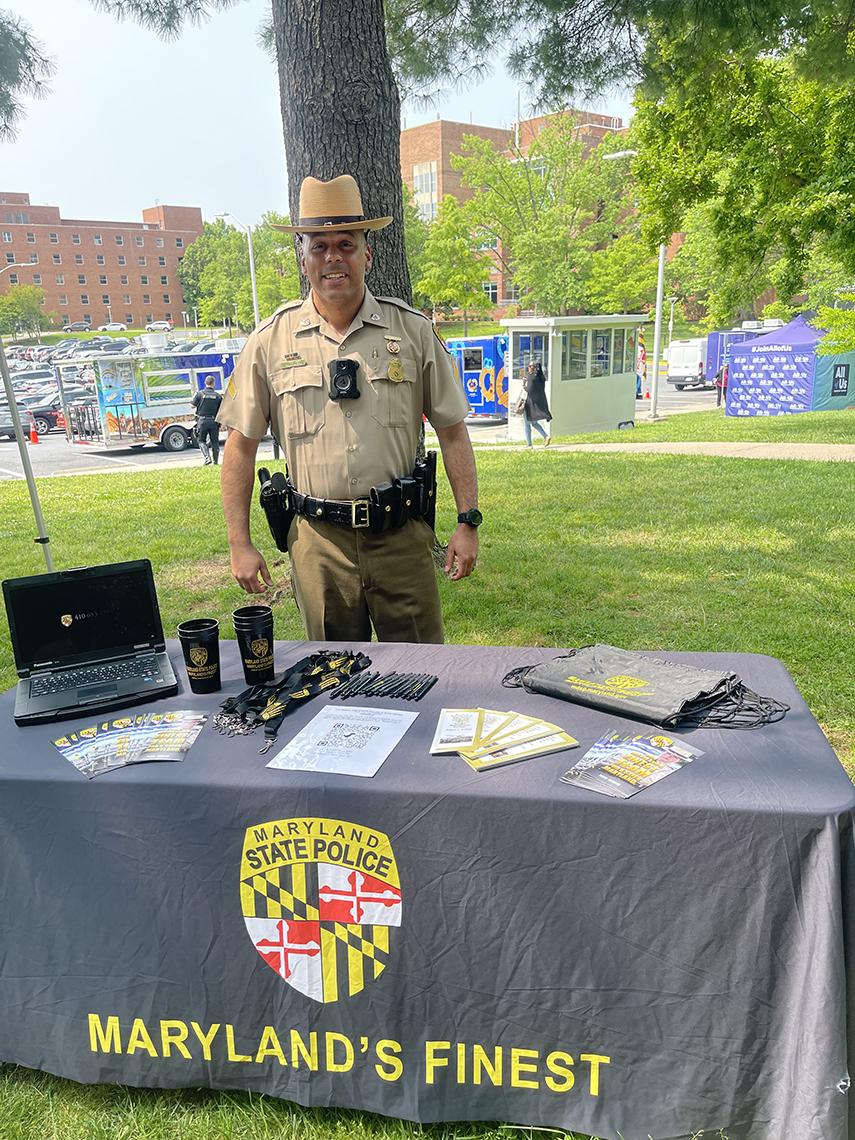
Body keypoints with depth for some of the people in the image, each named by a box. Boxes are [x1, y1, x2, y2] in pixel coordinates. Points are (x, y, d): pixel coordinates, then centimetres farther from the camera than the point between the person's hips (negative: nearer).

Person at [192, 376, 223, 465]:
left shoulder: (200, 393, -3)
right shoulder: (218, 396, 0)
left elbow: (193, 405, 2)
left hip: (202, 420, -1)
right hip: (214, 421, 1)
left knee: (201, 441, 9)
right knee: (214, 442, 10)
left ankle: (207, 457, -10)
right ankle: (215, 461, 11)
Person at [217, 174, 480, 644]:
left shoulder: (412, 330, 2)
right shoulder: (270, 340, 1)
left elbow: (451, 431, 5)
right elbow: (241, 446, 4)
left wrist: (467, 521, 0)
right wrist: (240, 544, 1)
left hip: (402, 536, 0)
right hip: (318, 539, 0)